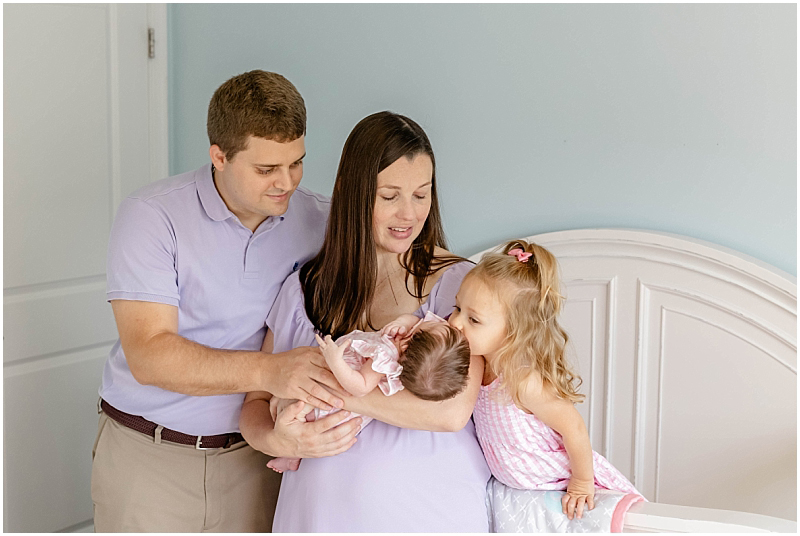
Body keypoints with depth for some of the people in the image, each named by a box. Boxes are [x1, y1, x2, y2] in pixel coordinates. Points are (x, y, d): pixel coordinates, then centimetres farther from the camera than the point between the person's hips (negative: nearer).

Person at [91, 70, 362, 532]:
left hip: (254, 456, 3)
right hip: (148, 457, -2)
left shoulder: (317, 220, -3)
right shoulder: (152, 216, -13)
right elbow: (149, 356, -21)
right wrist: (267, 371, -34)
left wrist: (347, 408, -27)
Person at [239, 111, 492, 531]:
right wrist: (277, 441, -16)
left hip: (430, 512, -2)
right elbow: (256, 405, 6)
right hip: (320, 509, 3)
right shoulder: (304, 290, 2)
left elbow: (452, 410, -21)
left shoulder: (456, 282, -8)